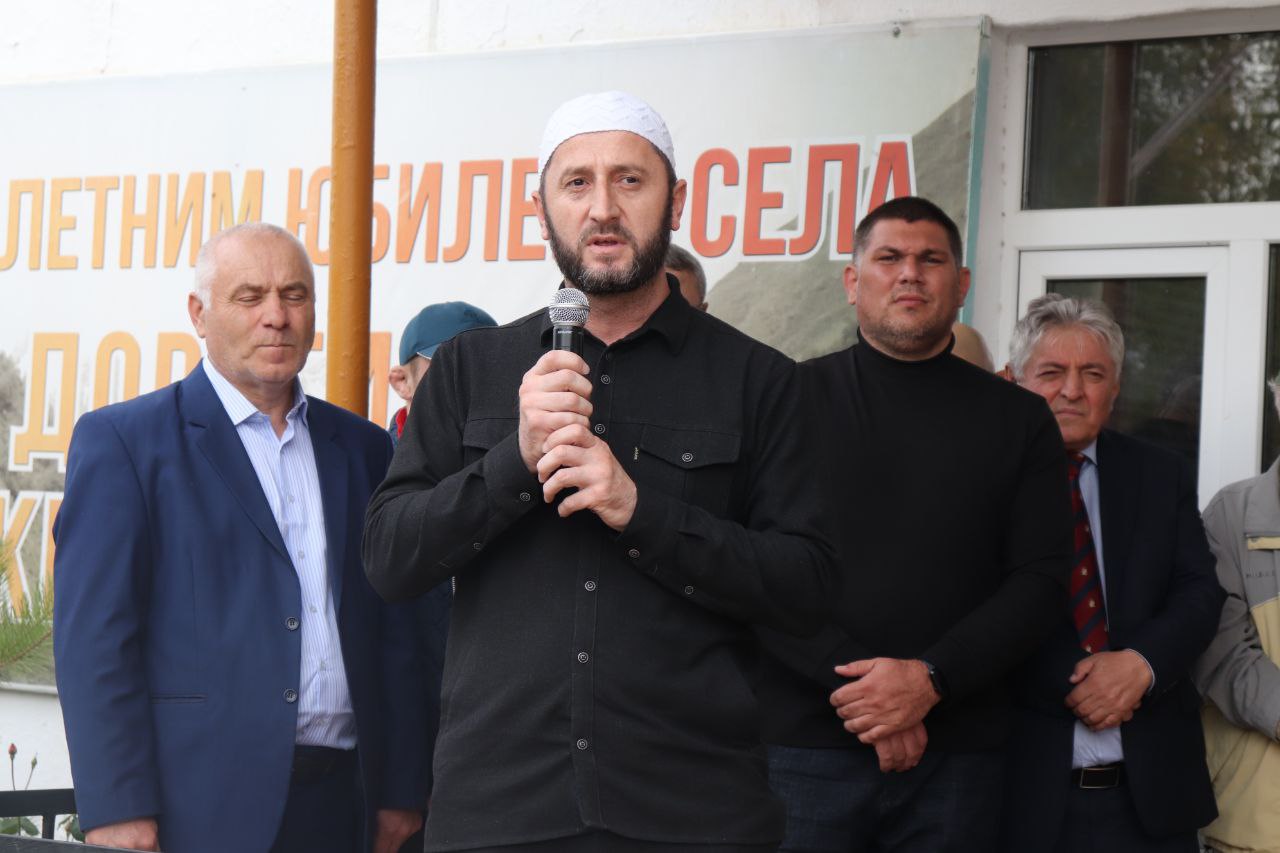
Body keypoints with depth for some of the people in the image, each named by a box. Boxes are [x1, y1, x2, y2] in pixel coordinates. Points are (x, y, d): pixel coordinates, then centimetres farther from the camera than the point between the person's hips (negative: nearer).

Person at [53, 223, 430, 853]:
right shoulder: (120, 440, 0)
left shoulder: (361, 447, 14)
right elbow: (93, 633, -7)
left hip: (339, 801, 4)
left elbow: (394, 630, 14)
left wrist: (402, 790, 8)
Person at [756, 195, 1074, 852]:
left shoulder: (1018, 421, 11)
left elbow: (1041, 577, 2)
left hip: (956, 753, 2)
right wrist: (849, 683, -14)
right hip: (805, 742, -1)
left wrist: (932, 680, -12)